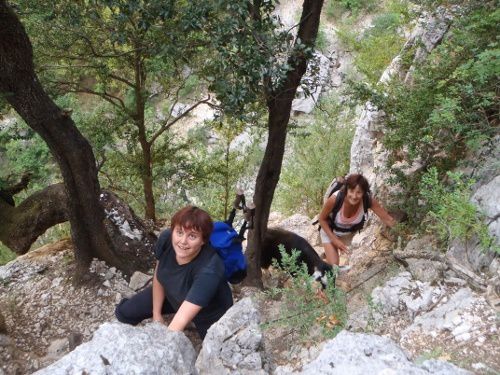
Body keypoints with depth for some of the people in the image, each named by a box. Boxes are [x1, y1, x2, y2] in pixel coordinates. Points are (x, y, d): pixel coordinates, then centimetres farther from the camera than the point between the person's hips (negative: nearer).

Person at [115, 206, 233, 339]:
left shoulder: (209, 270, -42)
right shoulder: (166, 238, -27)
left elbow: (182, 319, -45)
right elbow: (158, 277, -9)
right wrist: (156, 315, -3)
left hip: (209, 314, -4)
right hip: (172, 294, 4)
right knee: (124, 313, -1)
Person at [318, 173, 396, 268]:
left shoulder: (368, 200, -32)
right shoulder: (335, 199, -37)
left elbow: (386, 218, -25)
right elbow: (322, 219, -21)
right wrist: (335, 240, -21)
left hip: (350, 233, 3)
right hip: (330, 232, -3)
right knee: (334, 266, -9)